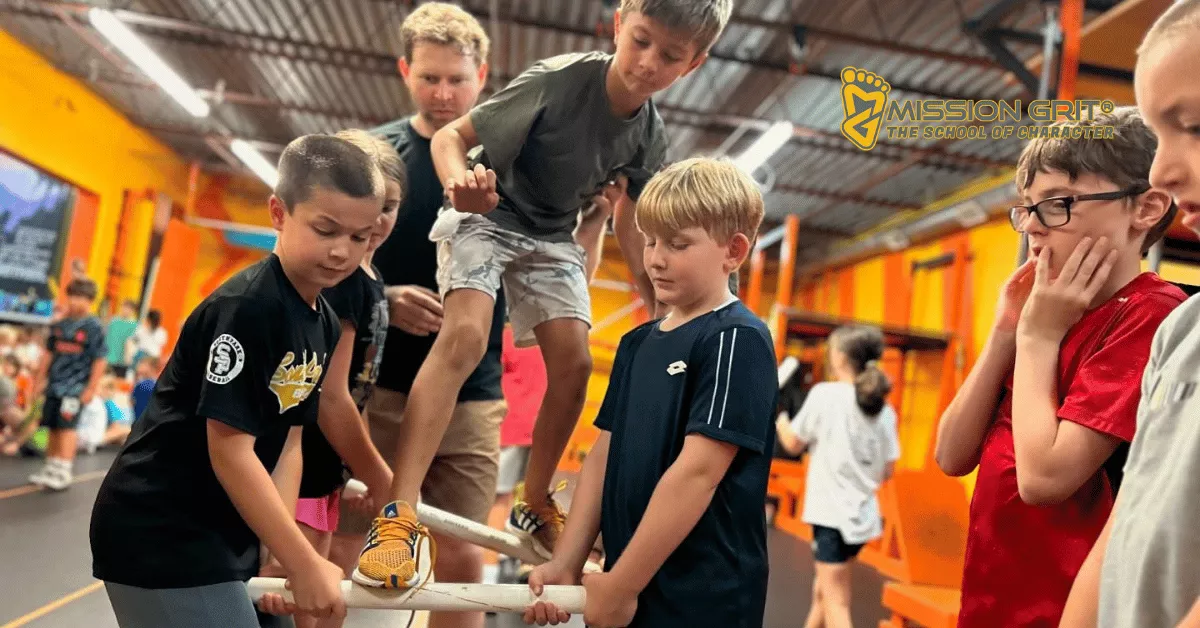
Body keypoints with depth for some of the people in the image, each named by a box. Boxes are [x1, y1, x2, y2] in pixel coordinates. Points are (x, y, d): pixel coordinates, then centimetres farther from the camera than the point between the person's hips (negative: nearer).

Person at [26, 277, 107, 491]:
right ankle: (51, 467, 22)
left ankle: (64, 472, -6)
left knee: (67, 427, -9)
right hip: (54, 384, 6)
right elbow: (49, 353, 17)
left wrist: (91, 388, -12)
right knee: (53, 428, 11)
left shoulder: (93, 327, -8)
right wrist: (40, 379, 17)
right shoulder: (60, 325, 9)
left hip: (75, 387, -6)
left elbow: (99, 361, -9)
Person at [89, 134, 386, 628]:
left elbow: (287, 442, 1)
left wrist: (283, 558, -8)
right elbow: (230, 450, -24)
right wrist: (303, 564, -21)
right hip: (158, 537, -8)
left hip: (222, 533, 8)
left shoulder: (325, 325, 2)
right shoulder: (245, 307, -23)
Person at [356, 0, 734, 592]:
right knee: (464, 337, -27)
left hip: (552, 237, 5)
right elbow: (449, 136, -22)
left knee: (574, 364, -6)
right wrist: (460, 180, -43)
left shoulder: (650, 136, -8)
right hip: (487, 215, -5)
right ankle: (397, 515, -26)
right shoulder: (558, 79, -24)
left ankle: (534, 505, 15)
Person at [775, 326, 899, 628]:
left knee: (836, 603, -3)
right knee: (823, 589, 24)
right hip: (864, 515, 6)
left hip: (832, 514, -6)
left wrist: (777, 415, 16)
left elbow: (793, 444, -1)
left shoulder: (824, 394, -11)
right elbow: (888, 471, 7)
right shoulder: (884, 409, 4)